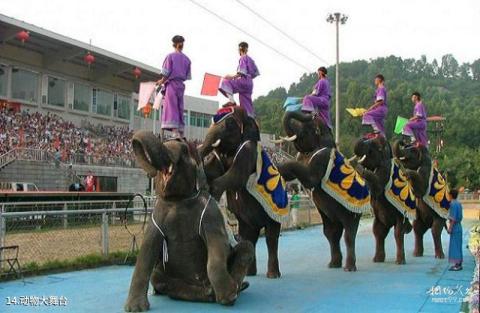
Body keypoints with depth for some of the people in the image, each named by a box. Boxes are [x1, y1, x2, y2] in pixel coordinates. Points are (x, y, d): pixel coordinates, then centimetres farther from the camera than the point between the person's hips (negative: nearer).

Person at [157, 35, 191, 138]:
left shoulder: (170, 56, -4)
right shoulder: (187, 59, 9)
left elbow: (167, 72, -8)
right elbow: (187, 76, 8)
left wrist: (162, 81, 6)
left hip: (172, 84, -5)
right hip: (181, 85, 5)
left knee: (171, 108, -8)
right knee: (180, 109, 8)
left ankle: (175, 132, -19)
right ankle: (181, 134, 7)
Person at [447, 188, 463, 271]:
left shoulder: (453, 204, -16)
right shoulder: (459, 204, 11)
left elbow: (453, 218, -20)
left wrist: (450, 228, -18)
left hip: (454, 227, -9)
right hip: (459, 227, 9)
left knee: (455, 246, -6)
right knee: (458, 246, 12)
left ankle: (457, 265, -5)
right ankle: (459, 264, 16)